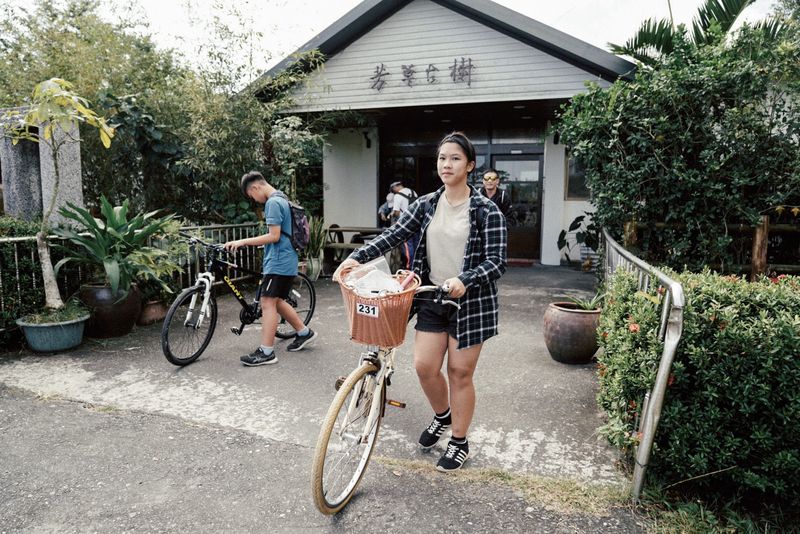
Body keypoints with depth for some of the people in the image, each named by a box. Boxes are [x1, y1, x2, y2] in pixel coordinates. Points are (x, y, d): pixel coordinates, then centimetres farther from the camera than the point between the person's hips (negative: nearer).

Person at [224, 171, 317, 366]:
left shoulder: (273, 203, -14)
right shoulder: (282, 199, 17)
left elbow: (274, 236, -19)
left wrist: (243, 242, -17)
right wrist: (250, 242, 26)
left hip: (278, 262, -10)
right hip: (286, 261, 10)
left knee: (267, 303, -9)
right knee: (277, 301, 17)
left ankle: (266, 352, -7)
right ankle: (304, 332, 27)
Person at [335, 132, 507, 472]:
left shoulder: (487, 211, -10)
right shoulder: (426, 204, 4)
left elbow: (496, 262, -15)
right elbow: (393, 235, 0)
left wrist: (464, 281, -32)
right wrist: (356, 257, -14)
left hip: (470, 301, -4)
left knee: (459, 372, 5)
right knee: (424, 366, 3)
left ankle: (459, 442, 27)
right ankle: (442, 415, 36)